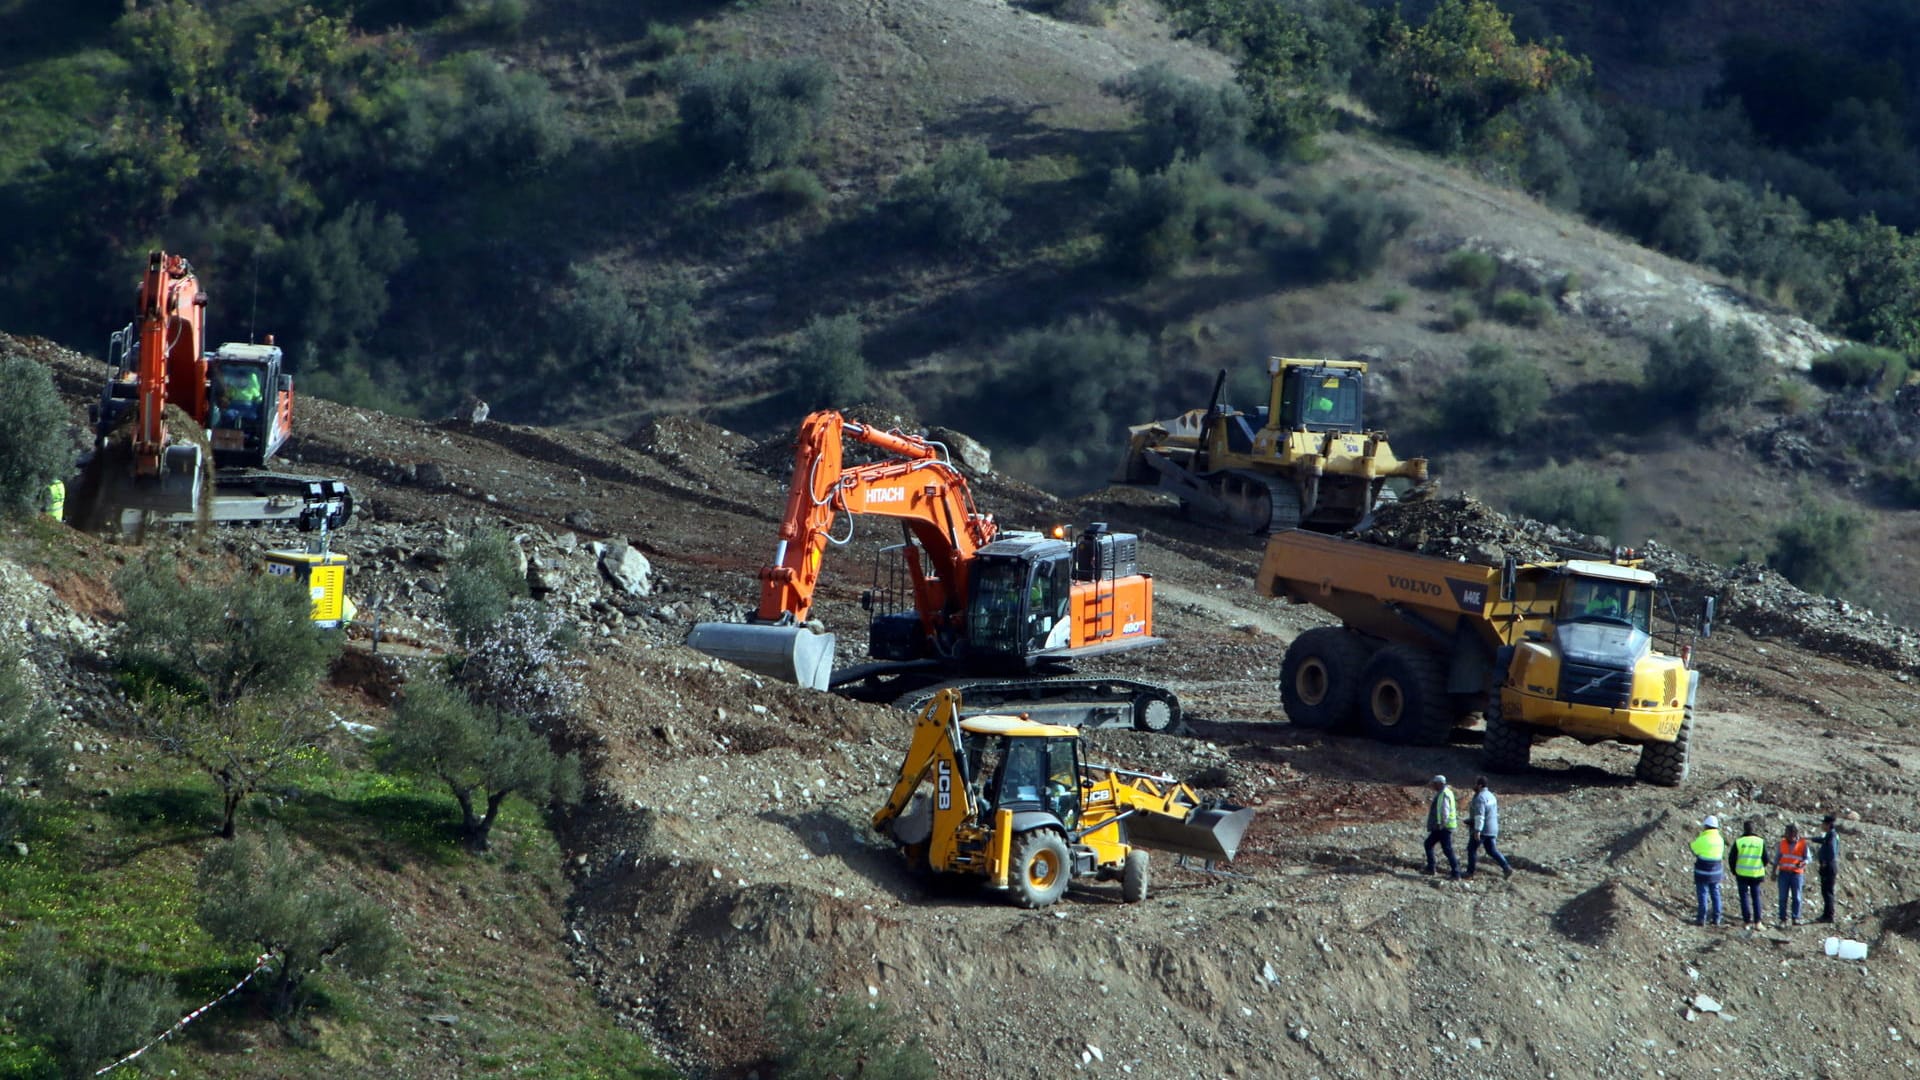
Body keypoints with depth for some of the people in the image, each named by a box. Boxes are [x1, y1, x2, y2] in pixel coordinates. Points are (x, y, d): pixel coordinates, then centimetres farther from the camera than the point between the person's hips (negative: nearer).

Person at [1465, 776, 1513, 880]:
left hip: (1481, 829, -9)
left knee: (1472, 849, 3)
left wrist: (1477, 830, -28)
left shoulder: (1480, 797, -16)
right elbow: (1495, 813, 22)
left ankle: (1470, 872, 7)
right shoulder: (1490, 795, 15)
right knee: (1492, 850, 11)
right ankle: (1506, 867, 0)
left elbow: (1479, 815, -25)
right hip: (1491, 830, 9)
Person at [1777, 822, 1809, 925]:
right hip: (1784, 873, 2)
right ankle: (1783, 919, 3)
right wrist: (1774, 871, 9)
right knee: (1783, 897, 0)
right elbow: (1777, 858, 13)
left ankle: (1796, 919, 2)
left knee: (1796, 897, -3)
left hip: (1797, 873, -2)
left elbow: (1807, 857, 1)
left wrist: (1802, 863, -20)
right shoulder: (1782, 843, 7)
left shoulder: (1802, 843, 0)